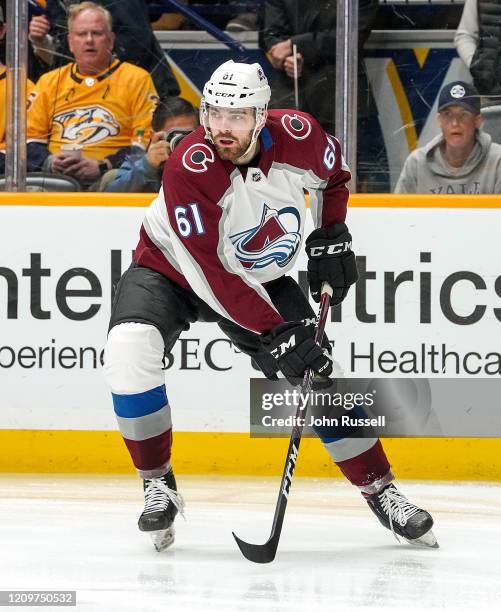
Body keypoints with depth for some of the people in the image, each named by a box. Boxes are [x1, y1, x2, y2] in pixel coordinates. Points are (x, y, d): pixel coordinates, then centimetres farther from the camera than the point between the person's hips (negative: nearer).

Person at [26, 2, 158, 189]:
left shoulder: (137, 79, 9)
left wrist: (102, 166, -13)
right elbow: (30, 137, 19)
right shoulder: (50, 81, 21)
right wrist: (50, 162, -3)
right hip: (54, 177, 3)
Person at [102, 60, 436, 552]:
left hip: (259, 279, 3)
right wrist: (273, 332, -35)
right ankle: (158, 484, -12)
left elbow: (332, 176, 6)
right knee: (129, 348, -29)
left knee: (320, 374, -6)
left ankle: (380, 491, 10)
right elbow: (212, 274, -33)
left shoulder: (296, 134, -21)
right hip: (171, 270, -3)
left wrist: (332, 236, -5)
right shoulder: (188, 169, -33)